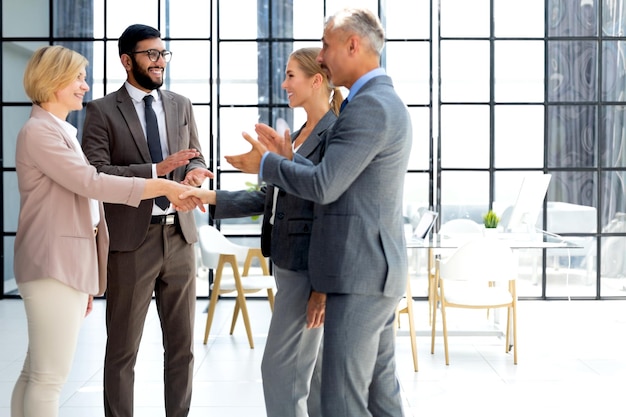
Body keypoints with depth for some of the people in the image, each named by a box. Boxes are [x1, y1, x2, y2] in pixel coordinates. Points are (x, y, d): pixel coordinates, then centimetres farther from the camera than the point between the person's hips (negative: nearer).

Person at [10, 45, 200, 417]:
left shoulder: (63, 131, 20)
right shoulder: (38, 131, -10)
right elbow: (92, 182, -20)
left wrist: (86, 280, 19)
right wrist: (163, 186, -20)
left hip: (72, 265, 10)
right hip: (54, 265, -9)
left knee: (36, 373, 11)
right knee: (49, 376, -7)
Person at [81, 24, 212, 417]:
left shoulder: (181, 106, 11)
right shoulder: (102, 111, -3)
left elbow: (197, 161, 13)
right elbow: (94, 174, -12)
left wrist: (193, 176, -11)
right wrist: (157, 170, -21)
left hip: (179, 237, 4)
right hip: (131, 241, -4)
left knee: (182, 344, 12)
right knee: (123, 349, 5)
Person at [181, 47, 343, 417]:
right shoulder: (299, 135, 14)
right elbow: (268, 198, 15)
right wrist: (210, 197, 6)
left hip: (309, 268, -9)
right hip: (288, 264, 9)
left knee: (281, 368, -5)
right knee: (312, 370, 15)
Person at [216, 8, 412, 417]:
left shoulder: (369, 106, -17)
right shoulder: (386, 101, 16)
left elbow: (324, 187, -20)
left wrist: (264, 164, -5)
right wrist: (286, 154, 14)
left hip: (359, 275, -11)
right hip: (378, 272, 11)